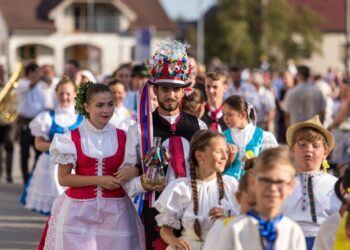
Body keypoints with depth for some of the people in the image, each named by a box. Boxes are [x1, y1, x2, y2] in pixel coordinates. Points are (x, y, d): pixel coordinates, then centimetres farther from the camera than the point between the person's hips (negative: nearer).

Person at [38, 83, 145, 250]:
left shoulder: (122, 137, 4)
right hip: (79, 212, -2)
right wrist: (98, 180, -14)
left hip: (115, 211, 2)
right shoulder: (72, 138, -2)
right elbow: (63, 178, -5)